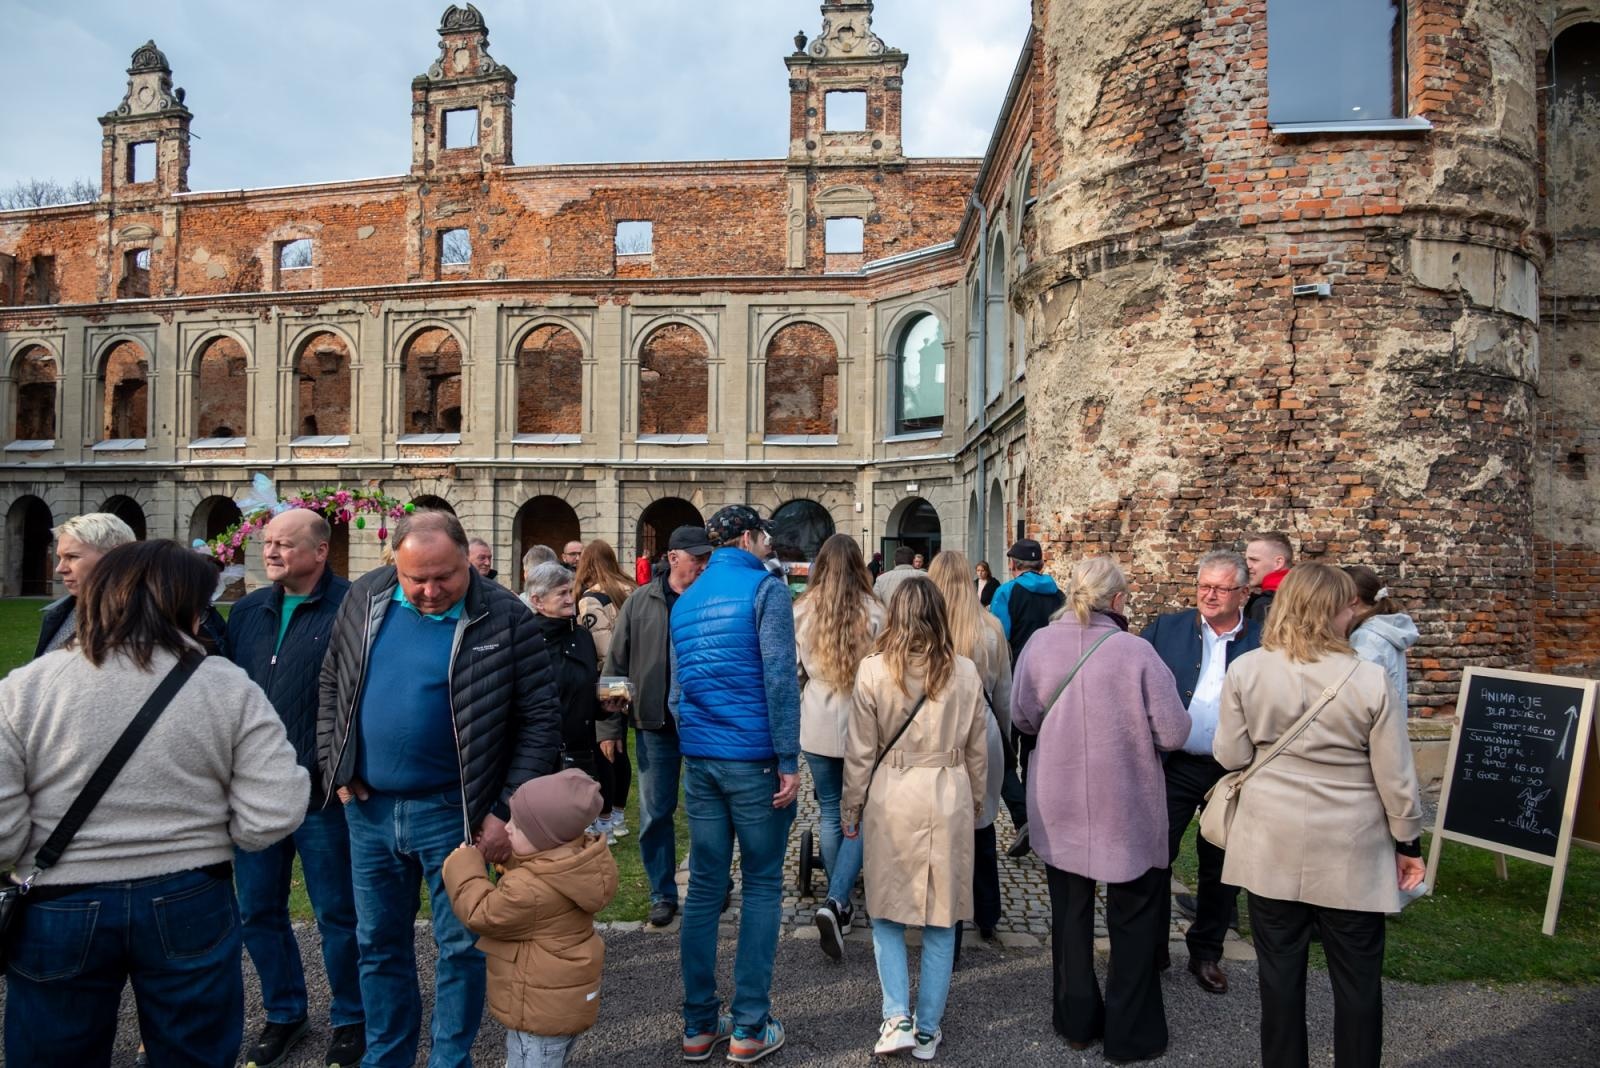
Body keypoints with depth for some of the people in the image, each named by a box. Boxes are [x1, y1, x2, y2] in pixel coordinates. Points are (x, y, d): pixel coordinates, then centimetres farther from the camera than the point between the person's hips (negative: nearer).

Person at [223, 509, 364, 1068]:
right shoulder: (248, 611, 8)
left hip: (322, 792, -6)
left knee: (337, 915, 9)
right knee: (258, 910, 18)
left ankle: (350, 1019, 30)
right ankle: (284, 1012, 39)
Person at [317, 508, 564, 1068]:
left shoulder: (504, 619, -14)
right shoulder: (364, 598, -1)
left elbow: (540, 722, -11)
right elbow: (332, 686, 11)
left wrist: (507, 811, -14)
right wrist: (336, 768, 3)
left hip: (451, 811, -4)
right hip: (368, 808, 4)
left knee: (460, 947, 10)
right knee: (379, 944, 19)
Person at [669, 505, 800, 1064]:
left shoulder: (686, 600, 12)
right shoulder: (765, 588, -8)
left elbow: (677, 689, 14)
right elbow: (779, 679, -15)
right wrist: (789, 761, -13)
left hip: (700, 760, 6)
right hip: (754, 759, -6)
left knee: (704, 888, 11)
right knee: (762, 887, 5)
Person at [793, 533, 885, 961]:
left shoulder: (801, 611, -4)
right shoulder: (873, 612, -10)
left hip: (817, 725, 2)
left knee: (831, 814, 16)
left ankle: (839, 903, 27)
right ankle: (836, 901, -10)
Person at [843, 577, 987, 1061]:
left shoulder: (873, 670, -8)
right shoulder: (965, 672, -3)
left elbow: (861, 752, -3)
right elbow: (976, 751, 5)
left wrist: (853, 808, 9)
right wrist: (975, 804, 19)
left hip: (891, 799, -1)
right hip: (950, 799, 2)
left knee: (886, 913, 15)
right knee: (941, 920, 12)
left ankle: (897, 1018, 8)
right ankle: (928, 1031, 21)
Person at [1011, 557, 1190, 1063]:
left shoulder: (1038, 644, -9)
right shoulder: (1135, 651, -19)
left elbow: (1022, 717, 1)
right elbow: (1174, 733, -15)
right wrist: (1133, 725, 5)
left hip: (1058, 806, 3)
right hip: (1124, 809, -3)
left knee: (1070, 912, 20)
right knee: (1133, 919, 17)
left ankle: (1076, 1021, 33)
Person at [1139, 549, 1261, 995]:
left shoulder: (1264, 641, -3)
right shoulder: (1165, 630, 0)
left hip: (1234, 772, 0)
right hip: (1172, 766, 0)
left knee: (1220, 867, 14)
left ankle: (1206, 953, 33)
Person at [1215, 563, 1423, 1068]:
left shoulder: (1245, 670, -8)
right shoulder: (1369, 680, -12)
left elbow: (1231, 756, -2)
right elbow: (1395, 777, -6)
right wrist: (1409, 843, 8)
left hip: (1273, 845, 2)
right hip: (1350, 852, -1)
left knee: (1280, 972, 13)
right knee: (1357, 979, 14)